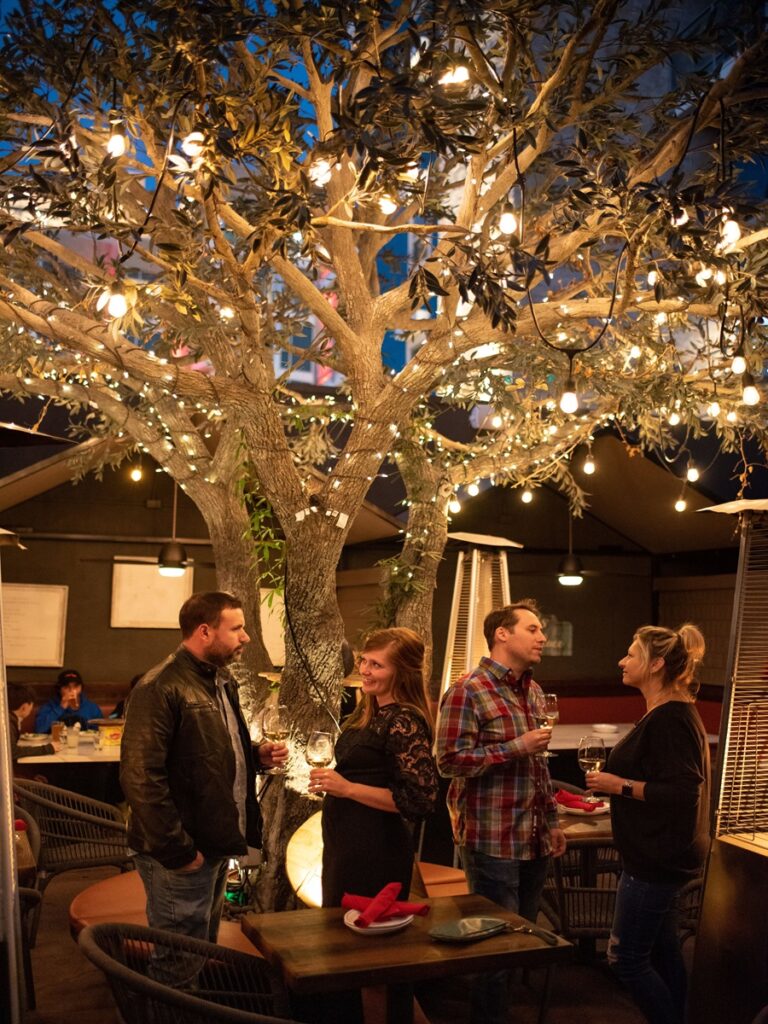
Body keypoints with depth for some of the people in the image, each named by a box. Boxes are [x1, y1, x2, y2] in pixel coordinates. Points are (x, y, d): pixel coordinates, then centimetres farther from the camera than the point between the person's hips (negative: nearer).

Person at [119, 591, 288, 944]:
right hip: (184, 855, -9)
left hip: (216, 845, 9)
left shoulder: (222, 680, 11)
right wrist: (176, 850, -22)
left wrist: (258, 755, 5)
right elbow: (141, 778, -24)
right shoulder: (161, 688, -20)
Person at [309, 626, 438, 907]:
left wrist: (347, 788, -22)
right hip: (344, 842, 9)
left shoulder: (404, 722, -19)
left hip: (375, 850, -9)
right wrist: (330, 780, 5)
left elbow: (421, 800, -23)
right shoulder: (368, 710, 7)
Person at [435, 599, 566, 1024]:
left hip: (534, 841, 8)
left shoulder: (534, 692, 12)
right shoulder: (468, 692, -13)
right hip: (493, 841, -8)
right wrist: (516, 747, -21)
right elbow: (450, 761, -19)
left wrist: (552, 820, 18)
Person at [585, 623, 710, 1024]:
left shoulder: (669, 719, -22)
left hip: (657, 859, -11)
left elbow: (683, 792, -28)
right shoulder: (669, 713, 11)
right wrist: (617, 779, 12)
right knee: (662, 951, 18)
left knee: (627, 957, -1)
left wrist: (621, 786, -21)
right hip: (660, 856, 11)